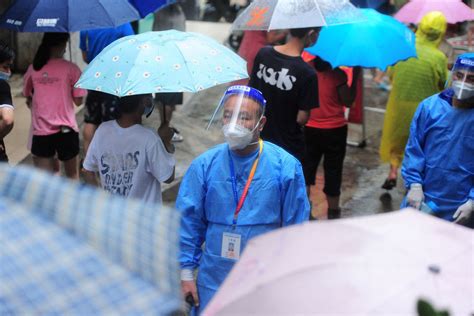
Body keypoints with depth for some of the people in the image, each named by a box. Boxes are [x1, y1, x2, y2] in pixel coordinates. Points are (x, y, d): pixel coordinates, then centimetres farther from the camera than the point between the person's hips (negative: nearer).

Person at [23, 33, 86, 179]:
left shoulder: (33, 68, 0)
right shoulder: (71, 68, -9)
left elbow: (28, 98, 11)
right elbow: (78, 101, -6)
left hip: (40, 131, 2)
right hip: (66, 130, -2)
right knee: (72, 174, 18)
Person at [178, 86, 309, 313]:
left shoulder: (286, 166, -8)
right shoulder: (204, 165, -4)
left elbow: (296, 228, -2)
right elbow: (188, 221, 0)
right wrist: (186, 273, -1)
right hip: (213, 282, 1)